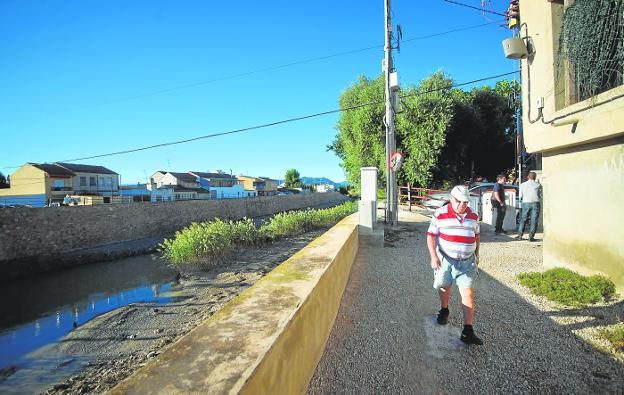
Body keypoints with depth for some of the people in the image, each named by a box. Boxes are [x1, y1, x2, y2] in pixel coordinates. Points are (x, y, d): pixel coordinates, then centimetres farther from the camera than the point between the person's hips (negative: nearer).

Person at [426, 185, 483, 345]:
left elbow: (476, 235, 18)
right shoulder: (440, 215, -10)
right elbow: (431, 236, -10)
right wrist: (433, 257, -18)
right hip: (445, 259, -2)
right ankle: (444, 311, 47)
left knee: (468, 293, -5)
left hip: (467, 261, 2)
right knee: (444, 286, 16)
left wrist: (476, 254, 22)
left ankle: (468, 332, -2)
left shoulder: (473, 216, 3)